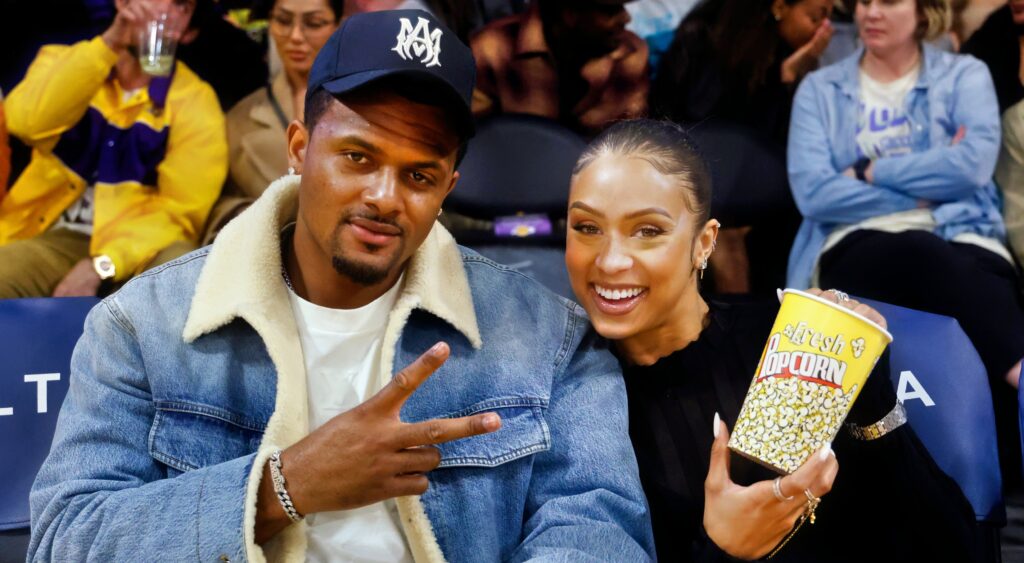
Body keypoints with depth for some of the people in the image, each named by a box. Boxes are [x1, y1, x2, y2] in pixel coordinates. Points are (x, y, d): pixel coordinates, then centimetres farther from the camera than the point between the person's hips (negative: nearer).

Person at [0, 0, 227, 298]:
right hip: (52, 239, 1)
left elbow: (181, 211, -7)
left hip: (135, 248, -1)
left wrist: (101, 266, -21)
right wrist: (107, 44, -22)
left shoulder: (194, 100, 1)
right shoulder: (64, 61, 7)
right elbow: (27, 123, -15)